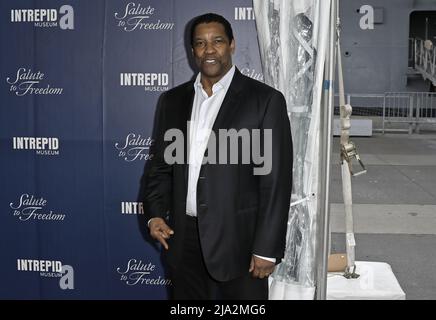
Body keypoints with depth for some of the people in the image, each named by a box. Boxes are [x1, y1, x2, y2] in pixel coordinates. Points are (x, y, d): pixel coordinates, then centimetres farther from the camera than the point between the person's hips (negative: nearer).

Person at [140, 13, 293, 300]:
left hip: (238, 241, -4)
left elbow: (277, 180, -9)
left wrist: (267, 249, -12)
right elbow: (160, 165, 14)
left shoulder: (266, 100, -7)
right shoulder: (172, 100, 8)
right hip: (184, 242, 4)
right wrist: (155, 213, -1)